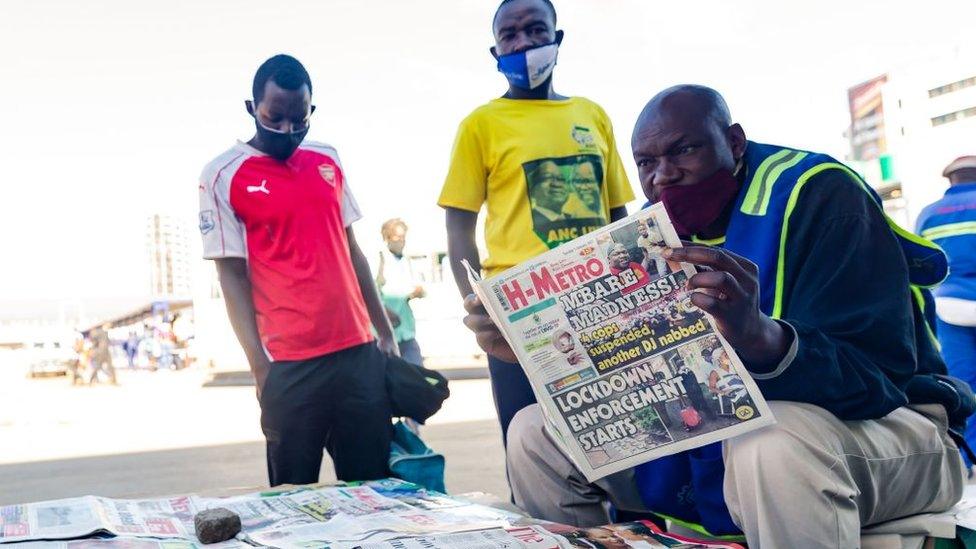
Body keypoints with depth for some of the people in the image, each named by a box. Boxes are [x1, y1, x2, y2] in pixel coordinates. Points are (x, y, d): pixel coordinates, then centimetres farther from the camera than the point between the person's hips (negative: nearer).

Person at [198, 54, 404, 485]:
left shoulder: (328, 161, 11)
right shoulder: (223, 176, -3)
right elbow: (232, 276, -5)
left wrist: (385, 331, 15)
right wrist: (260, 366, -11)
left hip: (360, 352, 5)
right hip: (291, 365, -4)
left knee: (374, 483, 9)